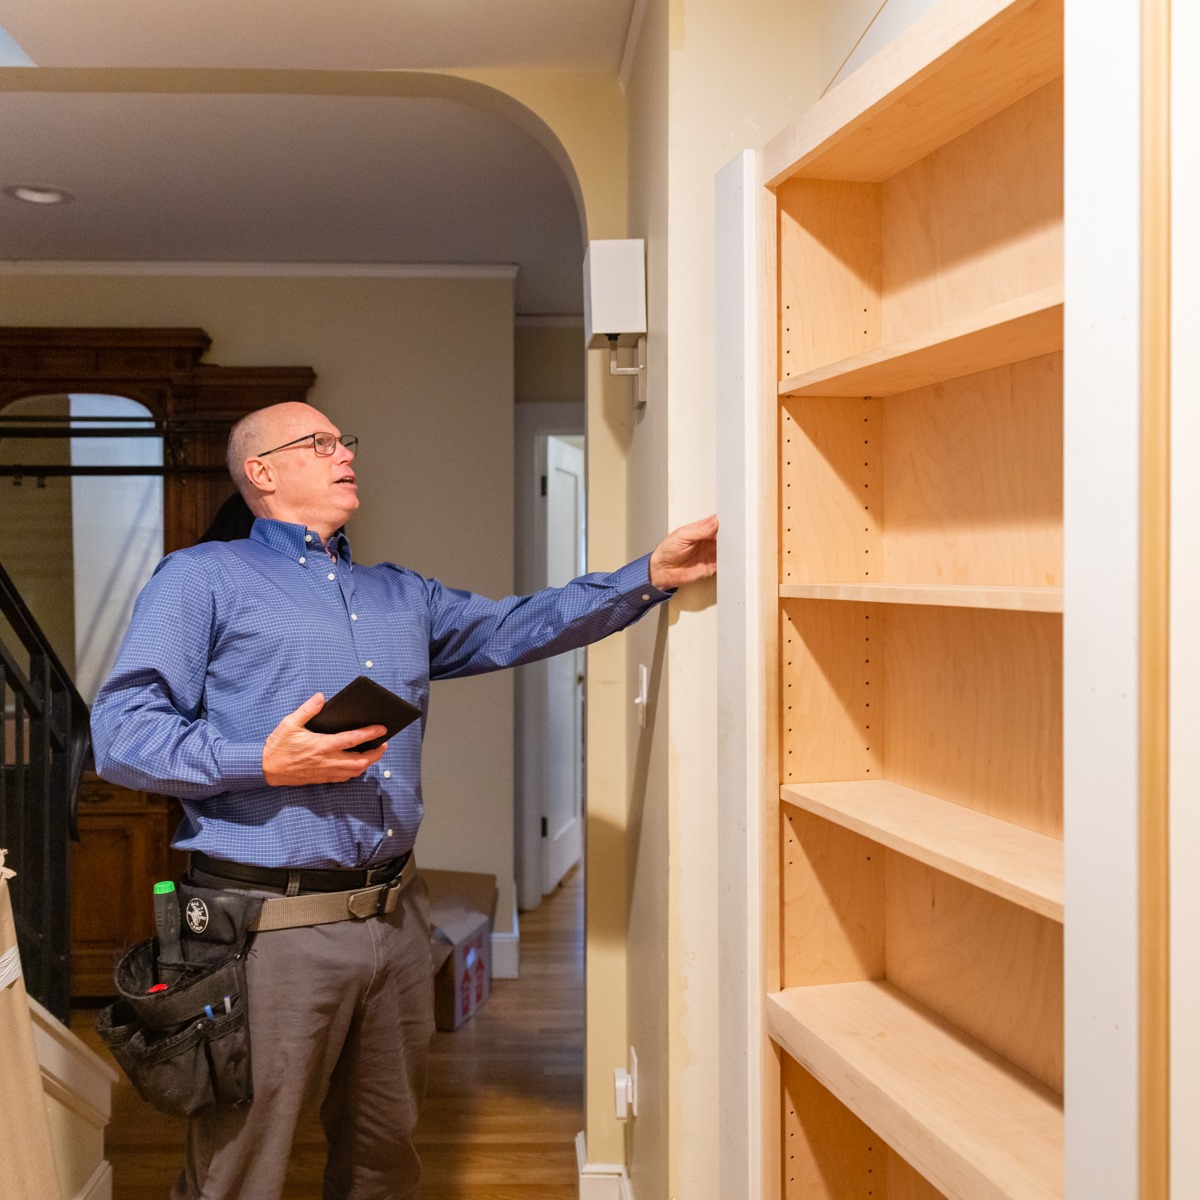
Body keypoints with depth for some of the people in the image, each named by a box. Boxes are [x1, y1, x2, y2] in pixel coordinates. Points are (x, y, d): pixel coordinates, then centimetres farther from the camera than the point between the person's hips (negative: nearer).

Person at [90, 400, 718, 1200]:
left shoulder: (402, 595, 20)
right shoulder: (202, 580, 1)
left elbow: (519, 629, 11)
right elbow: (120, 730, -7)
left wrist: (653, 574, 0)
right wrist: (263, 764, -19)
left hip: (395, 919, 6)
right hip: (270, 925, -6)